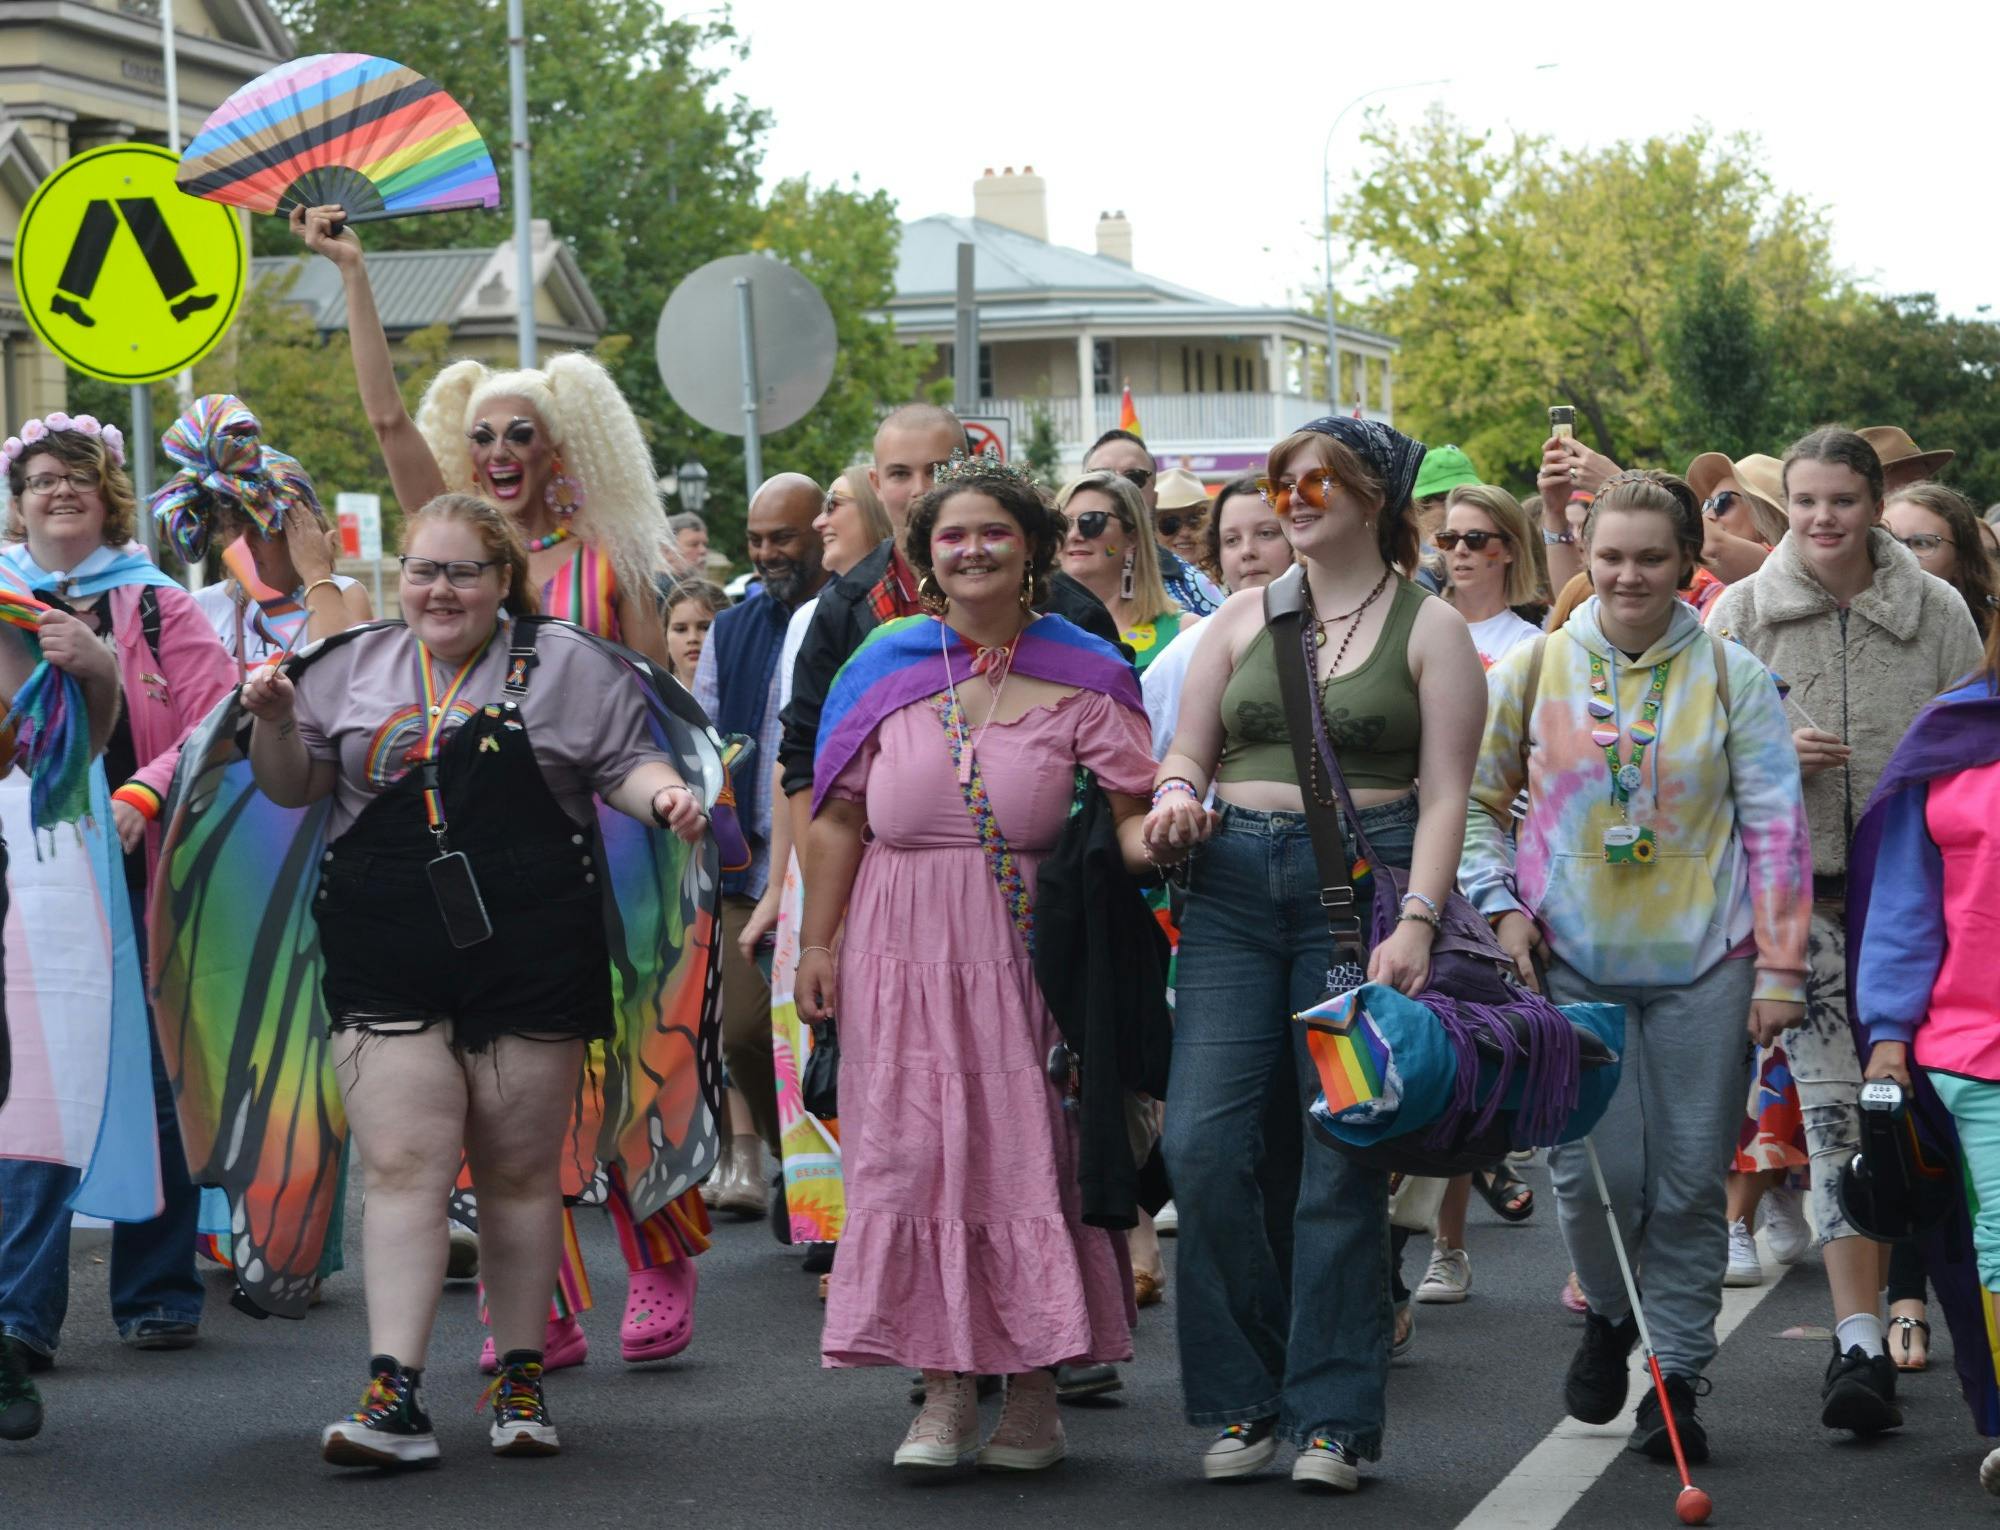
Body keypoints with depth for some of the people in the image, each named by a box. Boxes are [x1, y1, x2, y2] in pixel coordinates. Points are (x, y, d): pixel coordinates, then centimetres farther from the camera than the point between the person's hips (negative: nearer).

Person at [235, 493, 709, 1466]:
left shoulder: (567, 666, 8)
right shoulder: (355, 668, 13)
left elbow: (624, 763, 8)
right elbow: (293, 786, 15)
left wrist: (663, 794, -13)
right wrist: (275, 718, -4)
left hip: (530, 957, -1)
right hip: (386, 964, 1)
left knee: (521, 1172, 6)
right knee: (401, 1167, -8)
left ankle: (520, 1382, 18)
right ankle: (394, 1397, -12)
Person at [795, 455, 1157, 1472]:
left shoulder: (1082, 678, 3)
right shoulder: (886, 669, 8)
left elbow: (1132, 816, -1)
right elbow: (837, 823, 11)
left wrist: (1159, 832, -23)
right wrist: (817, 944, 7)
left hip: (1029, 958, -2)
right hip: (905, 957, 2)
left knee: (1029, 1153, -1)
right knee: (916, 1152, -1)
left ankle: (1034, 1394, 8)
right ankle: (945, 1390, 6)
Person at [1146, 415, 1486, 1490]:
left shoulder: (1429, 628, 4)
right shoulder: (1242, 619, 16)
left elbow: (1444, 795, -3)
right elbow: (1188, 749, 18)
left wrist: (1415, 921, -15)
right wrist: (1175, 793, -6)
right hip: (1234, 880, 3)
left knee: (1341, 1156, -4)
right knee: (1202, 1142, -7)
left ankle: (1331, 1416, 4)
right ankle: (1247, 1398, 6)